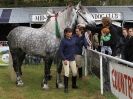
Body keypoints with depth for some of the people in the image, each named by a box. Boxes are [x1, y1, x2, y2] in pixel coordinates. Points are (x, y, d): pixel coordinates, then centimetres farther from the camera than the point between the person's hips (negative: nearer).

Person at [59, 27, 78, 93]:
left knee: (75, 72, 9)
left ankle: (74, 85, 31)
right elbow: (60, 51, -12)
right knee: (66, 73, -7)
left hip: (72, 59, 5)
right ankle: (66, 88, 5)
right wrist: (64, 59, -17)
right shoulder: (63, 41, -12)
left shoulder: (73, 39, 4)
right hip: (66, 59, -5)